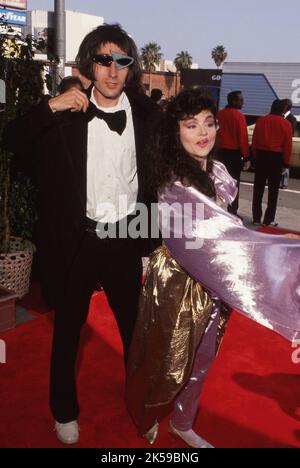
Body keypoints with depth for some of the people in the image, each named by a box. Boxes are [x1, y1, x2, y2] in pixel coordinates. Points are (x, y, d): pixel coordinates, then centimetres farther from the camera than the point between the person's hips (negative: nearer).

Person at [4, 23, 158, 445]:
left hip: (126, 237, 2)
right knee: (68, 327, 15)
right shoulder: (67, 112, -5)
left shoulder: (146, 112, 0)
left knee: (134, 325, 17)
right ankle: (65, 410, 39)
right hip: (78, 238, -1)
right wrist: (49, 107, -22)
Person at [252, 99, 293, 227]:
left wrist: (255, 156, 11)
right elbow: (288, 145, -5)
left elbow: (254, 140, 5)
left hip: (261, 155, 3)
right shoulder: (286, 124, -4)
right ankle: (268, 220, 4)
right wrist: (286, 162, 2)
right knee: (273, 190, 4)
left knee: (258, 189, 7)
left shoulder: (261, 120, 5)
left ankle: (256, 218, 9)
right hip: (276, 157, -3)